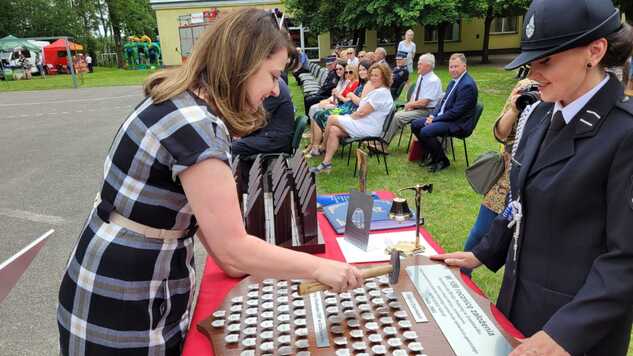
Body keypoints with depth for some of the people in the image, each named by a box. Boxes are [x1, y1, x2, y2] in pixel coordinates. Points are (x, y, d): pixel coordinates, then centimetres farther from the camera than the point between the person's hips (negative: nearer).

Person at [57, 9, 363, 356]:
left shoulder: (182, 103, 2)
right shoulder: (194, 123, -28)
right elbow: (233, 248, -26)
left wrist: (228, 258, 4)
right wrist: (317, 267, -16)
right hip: (123, 305, -9)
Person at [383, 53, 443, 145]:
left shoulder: (433, 81, -16)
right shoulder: (420, 77, 10)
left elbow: (423, 102, -21)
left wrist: (410, 105, -8)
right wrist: (410, 104, -1)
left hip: (426, 111, -8)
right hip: (415, 108, 9)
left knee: (398, 117, -22)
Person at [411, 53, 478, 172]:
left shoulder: (467, 85, -19)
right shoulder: (455, 81, 11)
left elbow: (456, 112, -22)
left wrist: (435, 119, -17)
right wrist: (433, 115, 0)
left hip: (458, 122, -10)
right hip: (443, 116, 10)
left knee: (425, 132, -26)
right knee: (415, 125, 4)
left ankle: (442, 161, -5)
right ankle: (430, 154, 16)